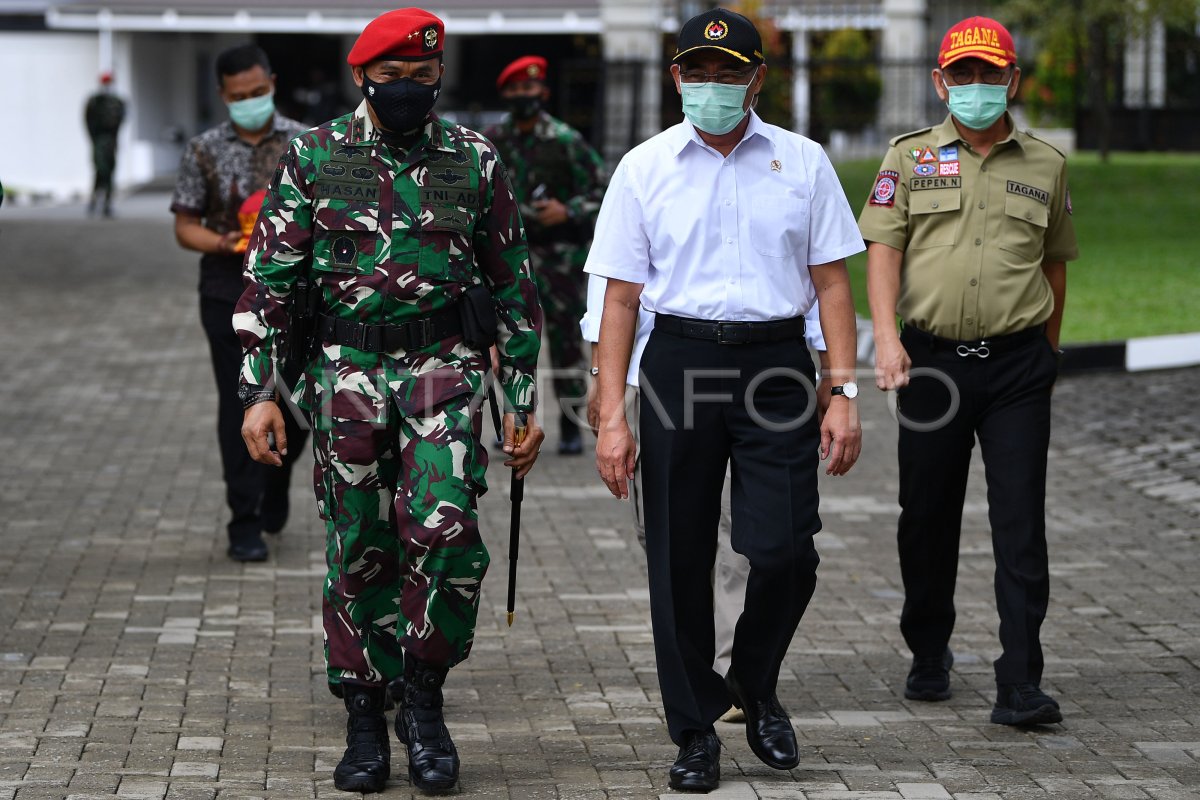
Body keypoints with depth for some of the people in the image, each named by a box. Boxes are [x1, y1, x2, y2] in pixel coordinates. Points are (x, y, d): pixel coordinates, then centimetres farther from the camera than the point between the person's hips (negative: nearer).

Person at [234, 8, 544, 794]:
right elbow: (268, 278, 3)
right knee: (358, 551, 3)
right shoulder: (313, 158, 3)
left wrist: (523, 402, 8)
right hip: (347, 370, 1)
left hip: (445, 368, -1)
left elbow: (513, 285, 9)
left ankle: (424, 697, 0)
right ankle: (366, 721, 16)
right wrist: (258, 391, -4)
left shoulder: (475, 160, 4)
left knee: (443, 525, -18)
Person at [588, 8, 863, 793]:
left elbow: (832, 284, 8)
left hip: (776, 360, 0)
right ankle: (696, 730, 15)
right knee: (680, 558, 2)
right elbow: (621, 298, 4)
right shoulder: (644, 168, 5)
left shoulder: (803, 162, 7)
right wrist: (613, 417, -2)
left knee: (785, 550, -7)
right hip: (680, 360, 0)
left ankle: (755, 685, 22)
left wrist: (844, 393, -2)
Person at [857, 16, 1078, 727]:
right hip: (932, 359, 0)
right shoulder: (911, 158, 6)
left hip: (1018, 363, 0)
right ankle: (929, 657, 28)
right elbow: (883, 248, -1)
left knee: (1021, 525, -7)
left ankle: (1021, 684, -8)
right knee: (927, 520, 9)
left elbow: (1056, 262, 17)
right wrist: (886, 335, -15)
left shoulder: (1045, 165, 9)